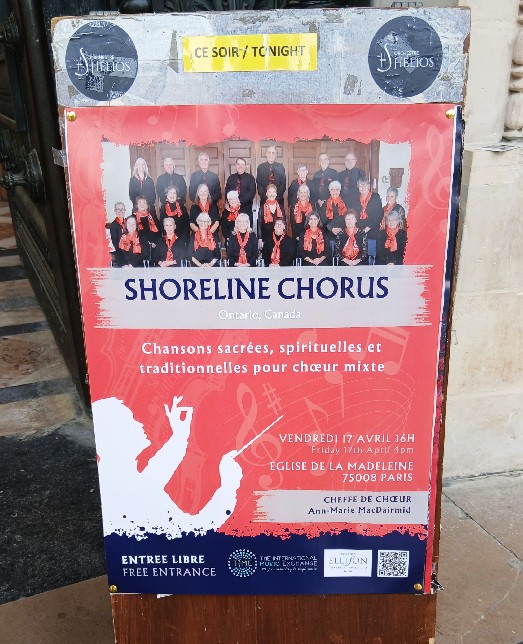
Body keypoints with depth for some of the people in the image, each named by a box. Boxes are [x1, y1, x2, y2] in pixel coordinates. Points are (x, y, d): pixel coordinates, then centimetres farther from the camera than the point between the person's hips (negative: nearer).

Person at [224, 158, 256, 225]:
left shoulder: (250, 178, 5)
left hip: (246, 209, -2)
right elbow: (227, 191, 9)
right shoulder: (231, 178, 15)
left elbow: (252, 192, -5)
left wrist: (240, 201, -15)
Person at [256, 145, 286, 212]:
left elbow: (283, 184, 3)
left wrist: (277, 196, -10)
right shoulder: (261, 167, 5)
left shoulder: (280, 167, 6)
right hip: (264, 200, 0)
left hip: (278, 199, 0)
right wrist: (265, 196, -10)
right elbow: (258, 184, 2)